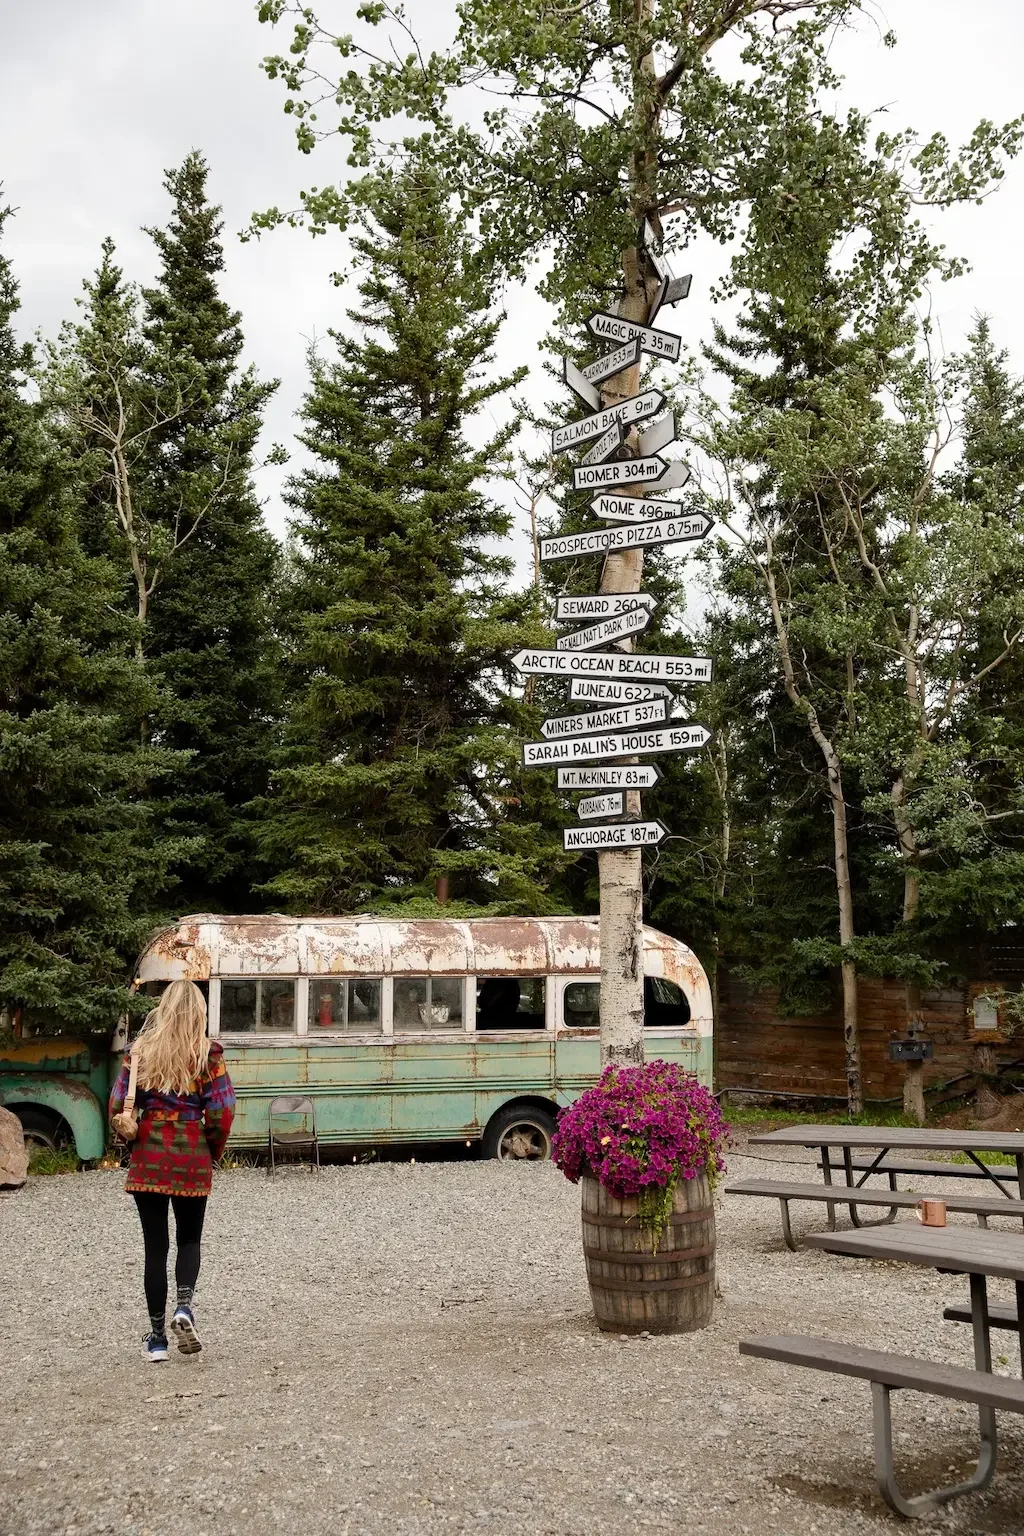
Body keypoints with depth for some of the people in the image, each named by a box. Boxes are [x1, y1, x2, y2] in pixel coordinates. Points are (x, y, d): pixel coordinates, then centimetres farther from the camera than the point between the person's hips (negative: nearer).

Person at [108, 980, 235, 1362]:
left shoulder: (141, 1050, 0)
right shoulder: (208, 1053, -5)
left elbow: (118, 1105, 0)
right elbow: (222, 1112, -8)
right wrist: (213, 1151, 9)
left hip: (148, 1157, 1)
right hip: (192, 1159, -1)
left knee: (155, 1245, 8)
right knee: (189, 1239, 16)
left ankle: (157, 1337, 12)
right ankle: (184, 1306, -8)